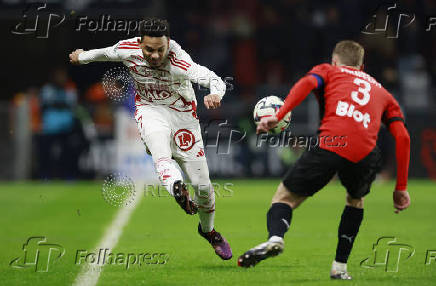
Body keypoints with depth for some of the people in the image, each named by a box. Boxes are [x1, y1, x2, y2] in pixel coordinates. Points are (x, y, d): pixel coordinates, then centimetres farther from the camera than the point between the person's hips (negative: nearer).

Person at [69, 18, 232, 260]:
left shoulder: (179, 63, -29)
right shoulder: (128, 49, -17)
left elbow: (213, 79, -41)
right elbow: (106, 53, 6)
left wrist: (215, 94, -65)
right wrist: (82, 57, 25)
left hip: (182, 113, -1)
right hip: (149, 110, 1)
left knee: (202, 184, 1)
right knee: (160, 146, -37)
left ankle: (208, 230, 29)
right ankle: (176, 187, -65)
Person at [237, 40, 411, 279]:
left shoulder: (328, 71, 27)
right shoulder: (382, 92, 34)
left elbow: (307, 83, 2)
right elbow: (403, 137, 21)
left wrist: (278, 116, -7)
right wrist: (401, 187, 23)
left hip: (330, 145, -3)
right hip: (365, 154, 3)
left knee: (285, 196, 11)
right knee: (356, 199, 34)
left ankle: (275, 237, -22)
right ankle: (340, 266, 24)